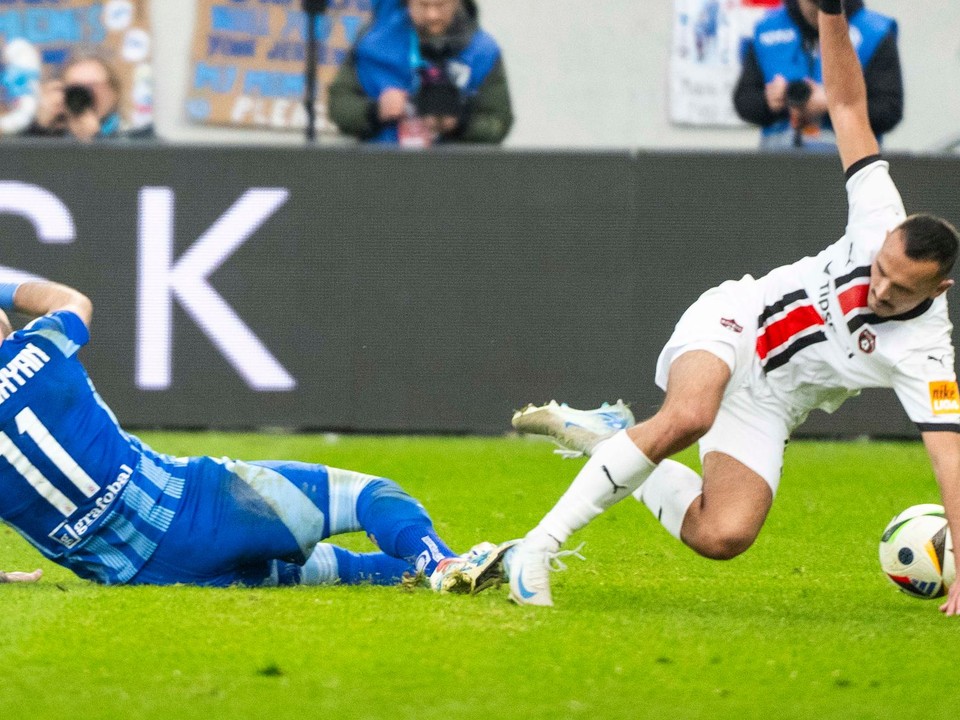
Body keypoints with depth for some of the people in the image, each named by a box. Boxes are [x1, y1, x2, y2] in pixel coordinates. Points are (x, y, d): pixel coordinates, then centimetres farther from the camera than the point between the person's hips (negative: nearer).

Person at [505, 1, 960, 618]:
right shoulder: (881, 222, -16)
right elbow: (848, 107, -10)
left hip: (768, 404, 1)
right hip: (730, 323, -1)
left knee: (723, 536, -22)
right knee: (688, 415, -38)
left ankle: (603, 443, 4)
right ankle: (539, 546, -32)